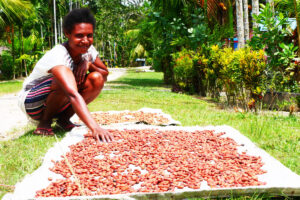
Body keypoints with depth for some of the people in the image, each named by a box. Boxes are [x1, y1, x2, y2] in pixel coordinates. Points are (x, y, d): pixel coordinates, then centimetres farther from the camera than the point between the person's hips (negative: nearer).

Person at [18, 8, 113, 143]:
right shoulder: (57, 56, -34)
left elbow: (105, 72, 1)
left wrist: (88, 64, -22)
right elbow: (73, 95, -48)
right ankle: (45, 122, -11)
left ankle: (63, 118, -2)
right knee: (64, 81, -36)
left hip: (57, 103, 7)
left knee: (97, 79, -17)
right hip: (31, 102, -6)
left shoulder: (88, 50, -11)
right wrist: (94, 128, -59)